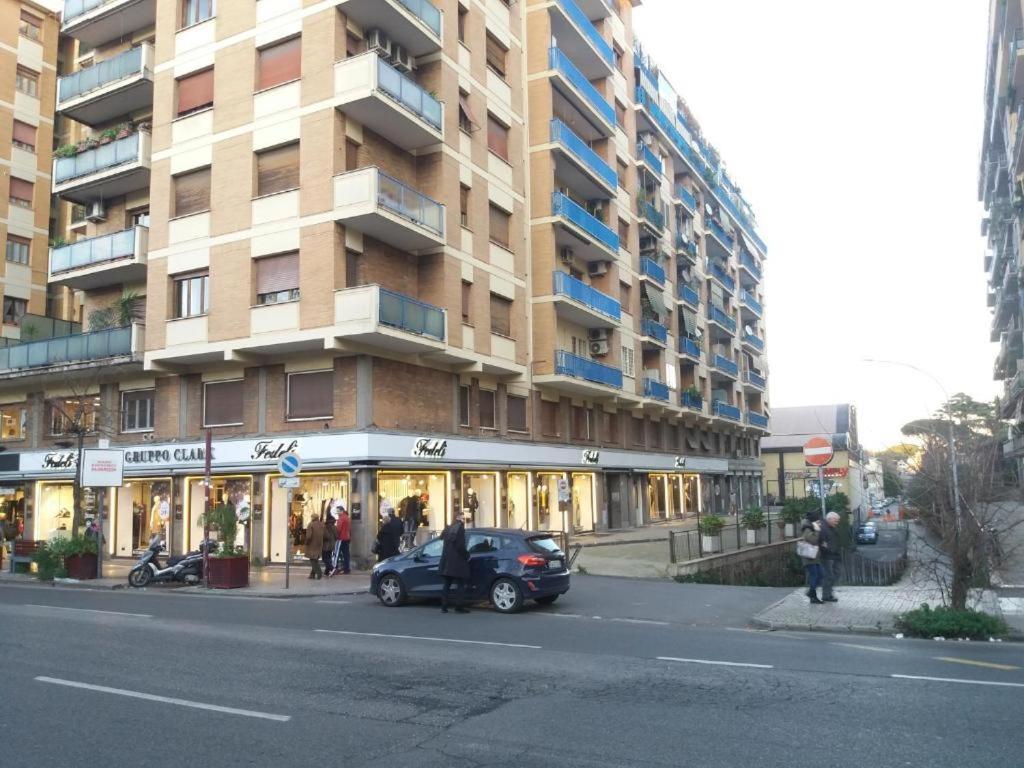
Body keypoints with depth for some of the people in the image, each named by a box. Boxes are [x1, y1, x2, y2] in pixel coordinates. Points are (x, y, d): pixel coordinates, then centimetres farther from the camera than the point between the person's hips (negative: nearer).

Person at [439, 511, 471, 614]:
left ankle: (444, 606, 11)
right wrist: (467, 556, -6)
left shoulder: (448, 528, 12)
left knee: (447, 585, 12)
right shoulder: (460, 527, -11)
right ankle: (459, 607, -1)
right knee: (461, 584, 2)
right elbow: (460, 545, -18)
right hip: (458, 561, -7)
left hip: (447, 561, 7)